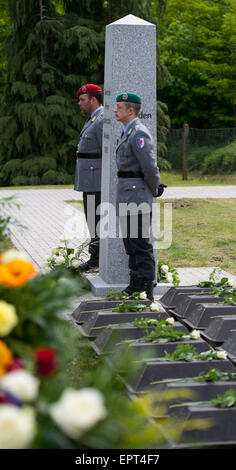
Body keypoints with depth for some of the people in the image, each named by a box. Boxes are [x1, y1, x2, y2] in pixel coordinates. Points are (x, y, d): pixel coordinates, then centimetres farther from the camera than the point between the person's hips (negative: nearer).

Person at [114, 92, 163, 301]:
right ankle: (135, 286, 23)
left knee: (141, 243, -6)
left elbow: (150, 167, -22)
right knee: (130, 241, 14)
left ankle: (147, 291, -3)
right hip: (126, 197, 10)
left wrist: (153, 191, -7)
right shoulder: (128, 132, 17)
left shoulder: (139, 133, -16)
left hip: (138, 196, -10)